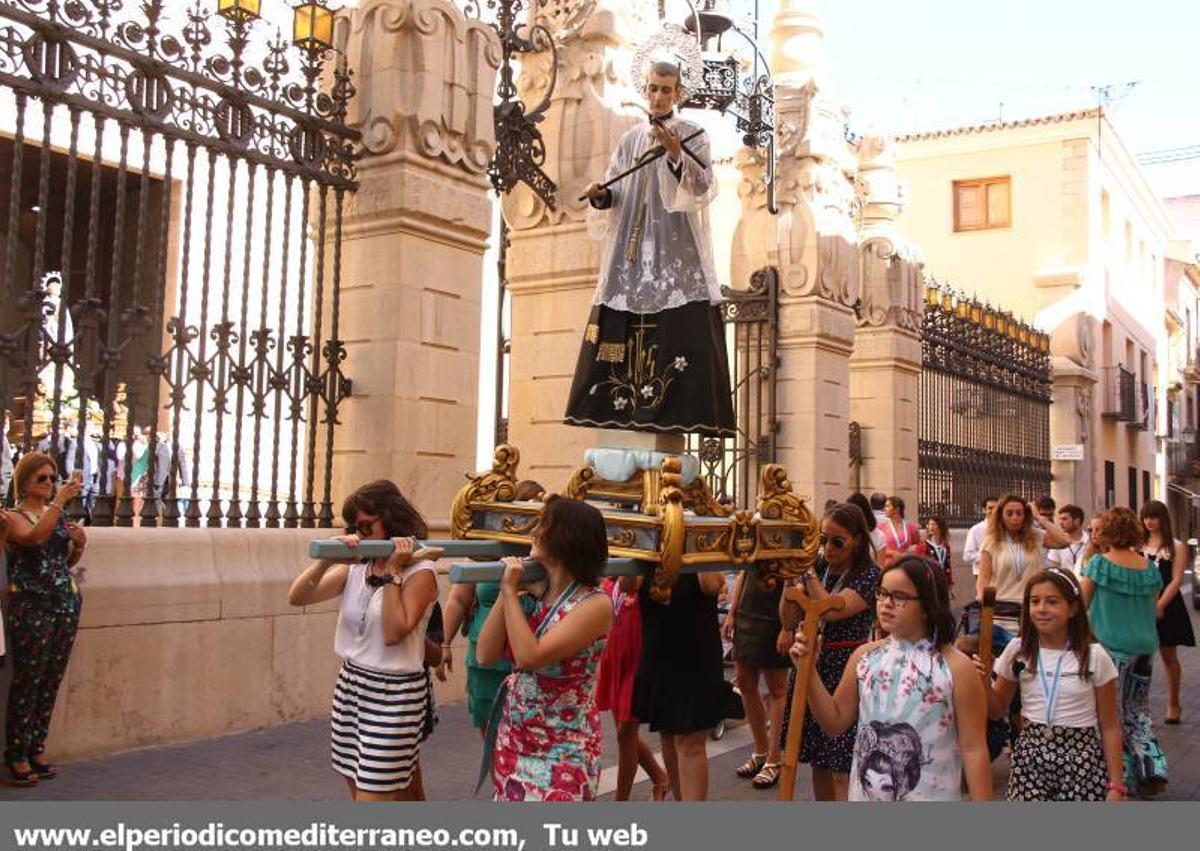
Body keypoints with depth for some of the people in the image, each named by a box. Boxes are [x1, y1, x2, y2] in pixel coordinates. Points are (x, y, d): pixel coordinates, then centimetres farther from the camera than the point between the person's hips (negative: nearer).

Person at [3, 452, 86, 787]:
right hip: (31, 606, -6)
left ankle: (36, 750, 16)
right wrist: (61, 500, -29)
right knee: (27, 681, -4)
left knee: (52, 681, 8)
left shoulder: (58, 514, 14)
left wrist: (80, 544, 3)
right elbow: (35, 537, -27)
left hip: (66, 604, 6)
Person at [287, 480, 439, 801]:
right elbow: (297, 597, 0)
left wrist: (391, 571, -18)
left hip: (394, 693, -7)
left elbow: (393, 633, -21)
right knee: (359, 792, 15)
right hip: (350, 685, 7)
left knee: (373, 797, -5)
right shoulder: (356, 566, 6)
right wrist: (328, 558, -14)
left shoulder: (420, 572, -10)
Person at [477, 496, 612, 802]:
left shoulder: (596, 604, -17)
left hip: (563, 750, -6)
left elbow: (529, 657, -26)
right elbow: (485, 656, -3)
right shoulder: (531, 595, 3)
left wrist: (510, 591, -16)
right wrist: (506, 592, -8)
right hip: (513, 740, 6)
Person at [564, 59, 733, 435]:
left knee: (682, 330, -13)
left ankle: (676, 415, -13)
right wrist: (600, 195, -7)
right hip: (632, 251, 5)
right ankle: (624, 405, 6)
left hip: (676, 250, -4)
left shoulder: (692, 134, 5)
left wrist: (676, 155, -25)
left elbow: (704, 187, -9)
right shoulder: (630, 139, 18)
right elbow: (614, 197, 16)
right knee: (618, 333, 0)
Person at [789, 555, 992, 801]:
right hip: (865, 794, 4)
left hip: (929, 797, -4)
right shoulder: (864, 656, 0)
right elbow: (835, 722, 7)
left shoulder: (957, 668, -11)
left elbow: (974, 749, -8)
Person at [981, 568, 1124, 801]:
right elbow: (998, 711, 10)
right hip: (1030, 756, 2)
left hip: (1081, 759, -2)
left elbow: (1109, 727, -1)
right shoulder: (1018, 650, -1)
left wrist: (1115, 784, -3)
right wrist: (985, 682, -10)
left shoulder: (1094, 657, -7)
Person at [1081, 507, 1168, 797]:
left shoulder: (1099, 563, -10)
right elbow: (1154, 607, 14)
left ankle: (1120, 773, 10)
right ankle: (1152, 769, 10)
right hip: (1146, 645, 5)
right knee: (1138, 710, 17)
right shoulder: (1149, 567, 4)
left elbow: (1081, 604, -8)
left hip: (1111, 646, -5)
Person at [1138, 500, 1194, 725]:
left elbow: (1176, 580, -8)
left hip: (1166, 606, -2)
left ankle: (1173, 705, 21)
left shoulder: (1176, 546, -2)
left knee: (1169, 656, 8)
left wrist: (1159, 605, -17)